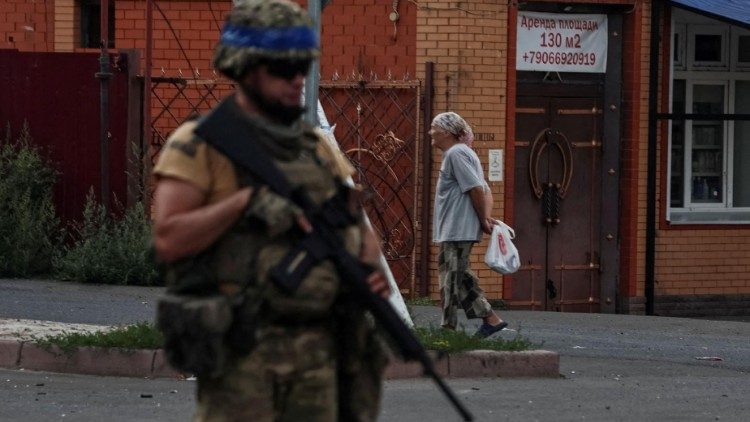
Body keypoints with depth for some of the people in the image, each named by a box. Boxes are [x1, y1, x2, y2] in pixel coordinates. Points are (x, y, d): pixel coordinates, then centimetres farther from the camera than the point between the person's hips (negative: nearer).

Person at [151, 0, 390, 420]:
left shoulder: (317, 146, 16)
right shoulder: (199, 145, -3)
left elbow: (359, 227, 20)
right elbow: (168, 240, -13)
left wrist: (371, 271, -3)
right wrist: (246, 201, -19)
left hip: (318, 350, 6)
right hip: (243, 352, -6)